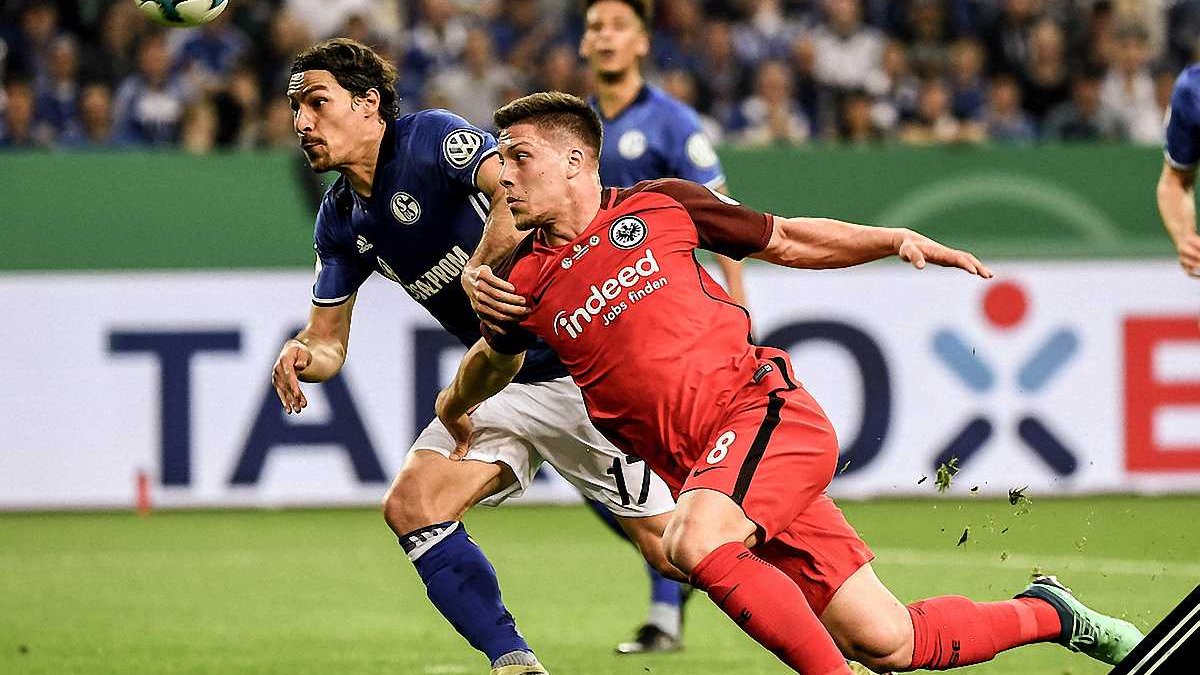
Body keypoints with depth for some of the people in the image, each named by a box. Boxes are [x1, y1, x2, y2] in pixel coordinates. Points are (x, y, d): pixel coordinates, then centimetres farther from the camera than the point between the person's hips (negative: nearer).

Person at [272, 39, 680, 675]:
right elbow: (329, 340, 12)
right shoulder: (341, 219, 9)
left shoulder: (431, 137, -15)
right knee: (409, 506, -10)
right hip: (507, 384, 8)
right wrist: (300, 356, -10)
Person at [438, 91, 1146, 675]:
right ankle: (1046, 613, 21)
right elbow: (495, 360, 30)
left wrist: (896, 240, 5)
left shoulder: (657, 205, 3)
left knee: (695, 541, -33)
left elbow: (787, 240, 14)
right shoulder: (523, 284, 7)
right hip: (700, 462, 3)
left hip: (768, 411, -3)